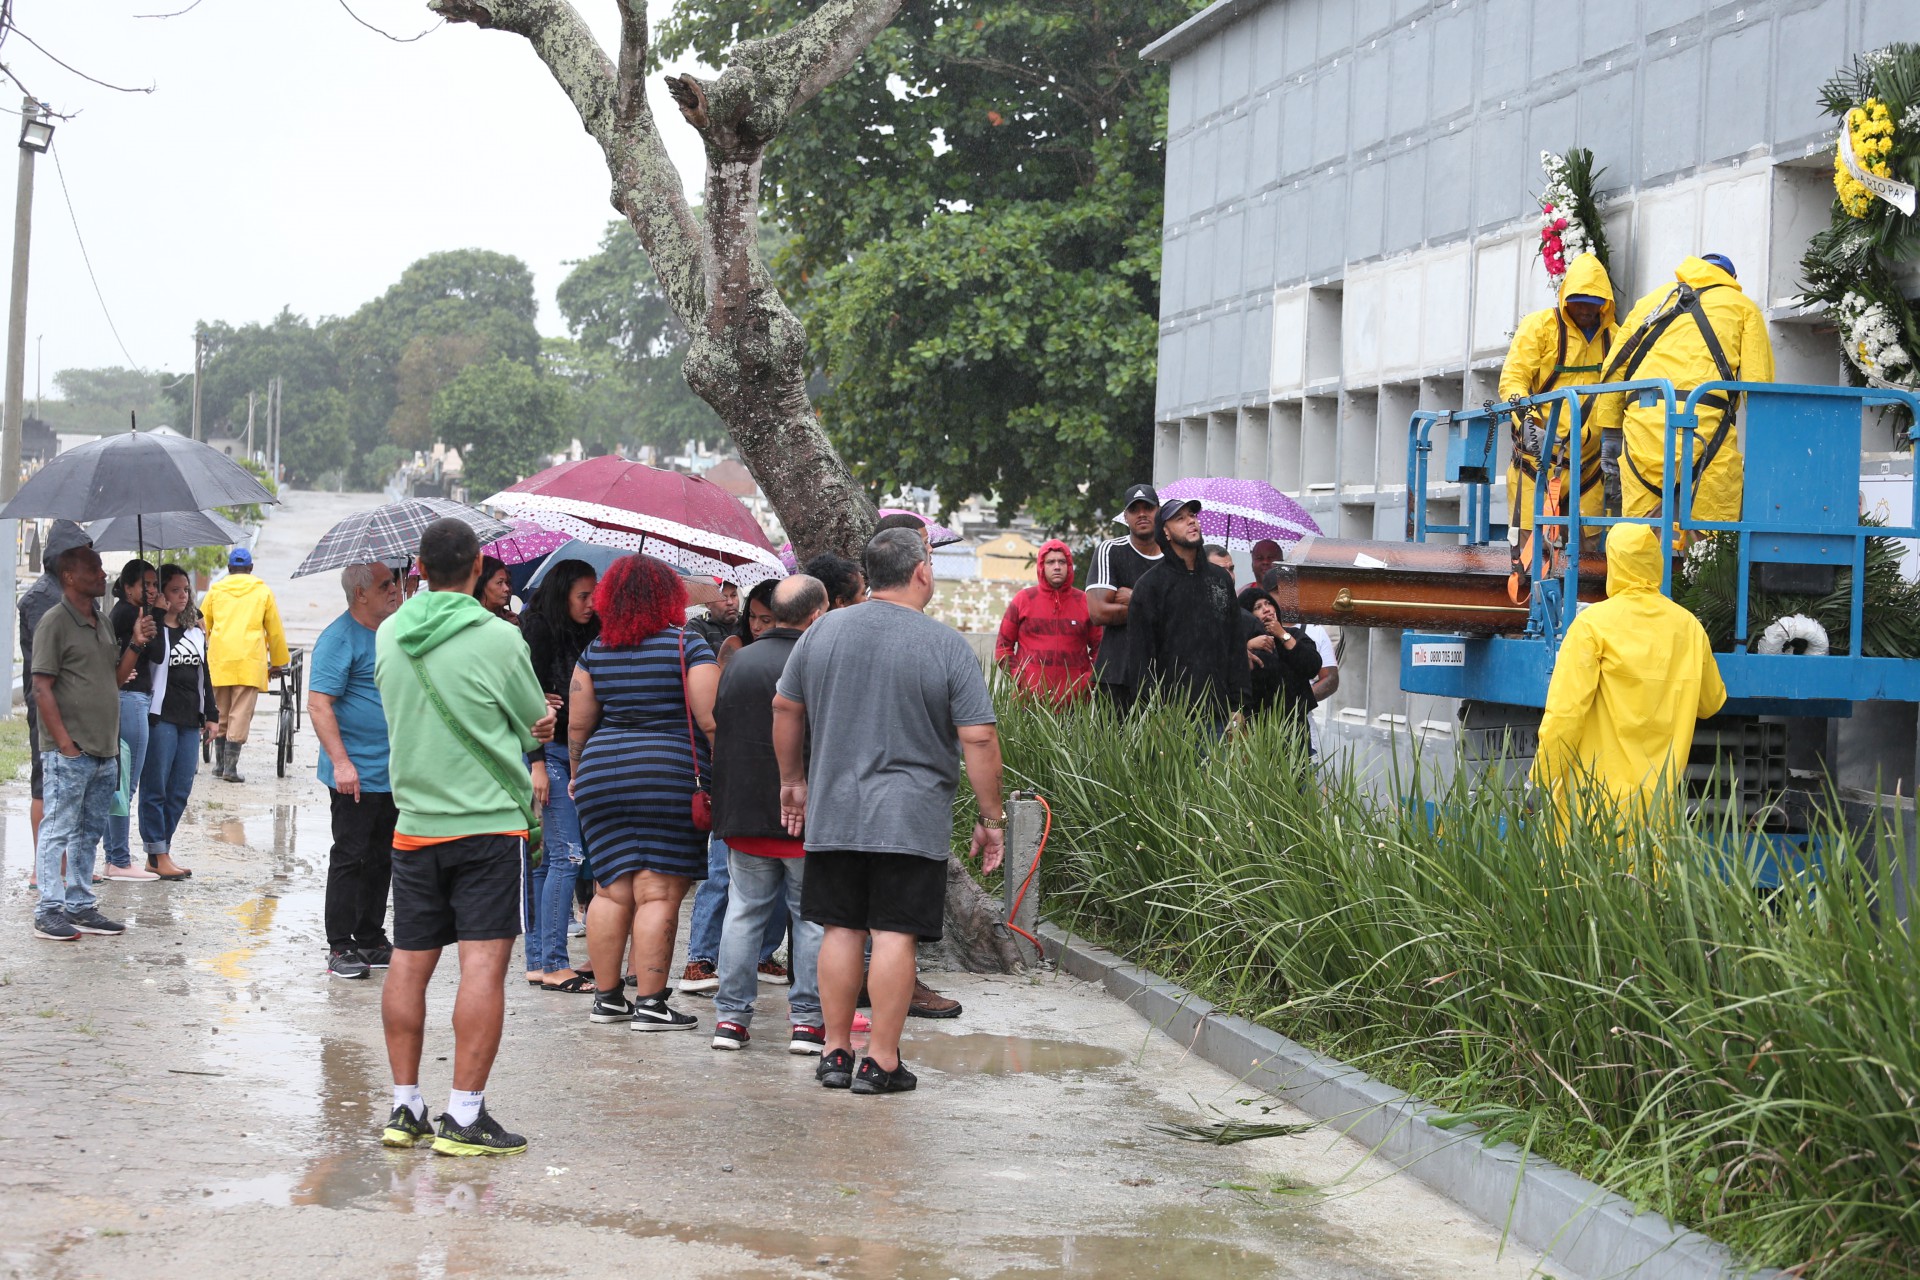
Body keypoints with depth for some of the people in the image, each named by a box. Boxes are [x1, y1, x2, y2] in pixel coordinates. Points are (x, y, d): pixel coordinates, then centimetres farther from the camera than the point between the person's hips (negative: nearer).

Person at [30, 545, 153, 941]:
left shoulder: (103, 622, 15)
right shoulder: (55, 622, -10)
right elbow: (42, 687, -13)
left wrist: (136, 645, 3)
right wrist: (65, 743, -17)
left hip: (104, 750, 8)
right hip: (69, 752, -8)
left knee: (89, 831, 13)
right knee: (58, 830, -4)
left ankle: (80, 906, 20)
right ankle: (49, 912, 0)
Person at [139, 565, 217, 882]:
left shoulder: (195, 632, 17)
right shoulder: (152, 627, -2)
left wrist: (211, 715, 17)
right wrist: (159, 614, -20)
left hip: (190, 721, 7)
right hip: (160, 717, -7)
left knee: (180, 792, 7)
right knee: (155, 789, -3)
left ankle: (158, 854, 13)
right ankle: (158, 856, -1)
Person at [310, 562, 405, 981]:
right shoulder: (339, 638, -13)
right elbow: (319, 704, -18)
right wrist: (341, 762, -24)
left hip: (393, 774, 8)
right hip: (356, 775, -8)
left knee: (381, 861, 12)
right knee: (350, 859, -3)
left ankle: (371, 939, 20)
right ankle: (340, 947, 2)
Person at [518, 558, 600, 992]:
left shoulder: (585, 638, 15)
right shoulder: (538, 634, -7)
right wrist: (537, 764, -16)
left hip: (577, 756, 7)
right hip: (546, 752, -7)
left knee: (547, 860, 8)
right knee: (568, 854, -11)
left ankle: (538, 961, 10)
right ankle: (553, 964, -10)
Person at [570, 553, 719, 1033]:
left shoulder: (595, 651, 7)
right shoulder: (687, 644, -5)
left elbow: (577, 725, 11)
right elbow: (711, 720, -11)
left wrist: (579, 774, 26)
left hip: (602, 774, 5)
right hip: (670, 776, -5)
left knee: (611, 890, 10)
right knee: (658, 894, -4)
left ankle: (606, 996, 15)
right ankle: (650, 1004, -5)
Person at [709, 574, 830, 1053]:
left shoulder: (737, 664, 7)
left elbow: (716, 732, 13)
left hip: (744, 815, 5)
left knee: (744, 911, 10)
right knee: (813, 916, 4)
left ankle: (730, 1014, 9)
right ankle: (806, 1019, 3)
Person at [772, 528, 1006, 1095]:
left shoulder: (823, 631, 5)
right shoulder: (946, 646, -7)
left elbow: (785, 708, 14)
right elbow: (978, 738, -8)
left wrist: (793, 780, 27)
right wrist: (992, 819, 0)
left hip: (833, 815, 4)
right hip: (911, 822, -4)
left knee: (841, 930, 10)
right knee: (894, 935, -2)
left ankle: (836, 1053, 14)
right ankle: (882, 1061, 0)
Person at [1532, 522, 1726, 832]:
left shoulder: (1593, 623, -7)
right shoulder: (1689, 627, 6)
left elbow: (1565, 711, -10)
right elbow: (1711, 702, 20)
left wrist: (1544, 779, -5)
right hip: (1660, 793, 4)